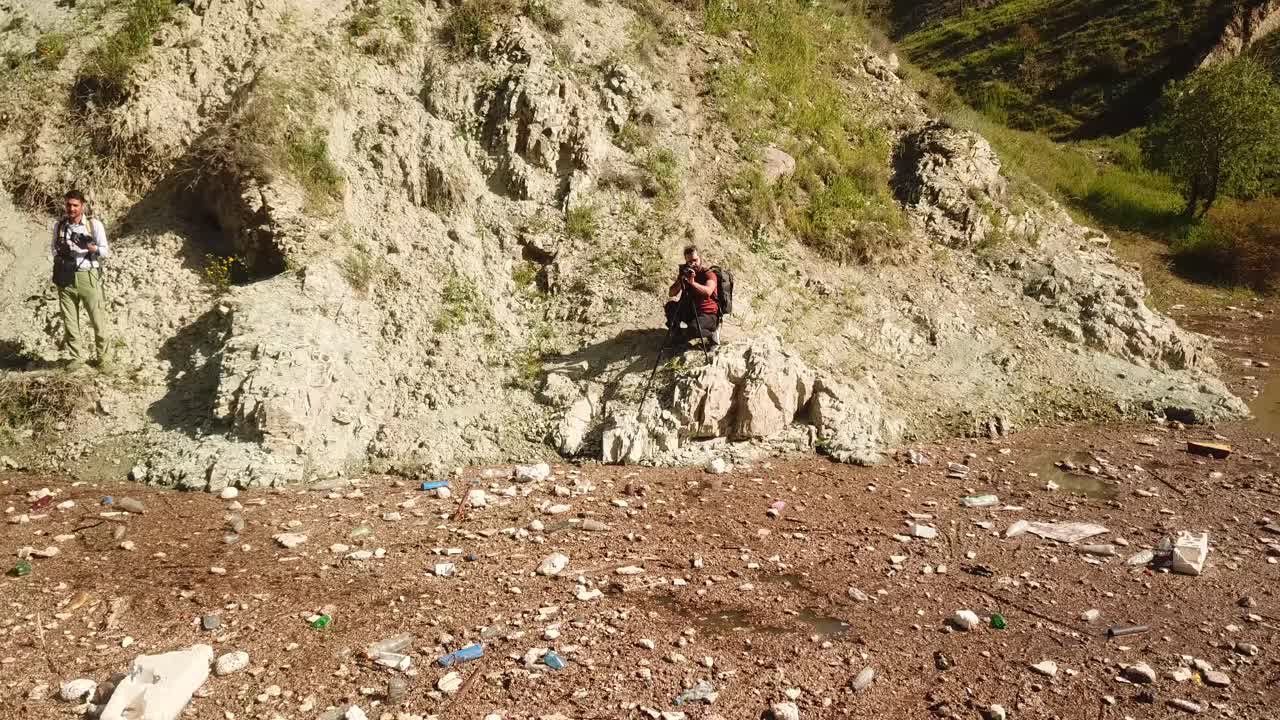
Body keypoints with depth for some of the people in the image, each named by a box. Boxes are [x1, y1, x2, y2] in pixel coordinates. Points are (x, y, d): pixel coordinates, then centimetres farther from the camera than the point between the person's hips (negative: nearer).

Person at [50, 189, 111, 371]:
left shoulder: (94, 225, -4)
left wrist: (91, 248, -23)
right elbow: (54, 247, 19)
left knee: (97, 319, 2)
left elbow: (106, 251, -4)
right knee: (69, 320, 6)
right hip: (66, 278, 3)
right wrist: (59, 255, -2)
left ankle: (101, 355, 18)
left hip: (88, 276, -3)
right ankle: (77, 358, 16)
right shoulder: (59, 225, 6)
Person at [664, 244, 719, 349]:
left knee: (693, 328, -34)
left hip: (708, 314, -5)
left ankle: (712, 334, -2)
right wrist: (680, 281, -22)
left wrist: (693, 282, -46)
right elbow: (671, 294, -5)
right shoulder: (686, 272, 2)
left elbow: (708, 291, -35)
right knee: (670, 307, -17)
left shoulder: (709, 274, -12)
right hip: (690, 311, 6)